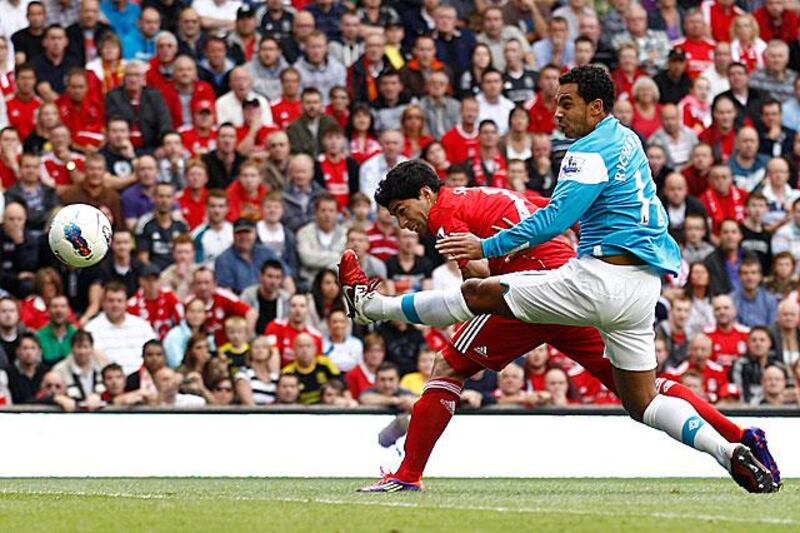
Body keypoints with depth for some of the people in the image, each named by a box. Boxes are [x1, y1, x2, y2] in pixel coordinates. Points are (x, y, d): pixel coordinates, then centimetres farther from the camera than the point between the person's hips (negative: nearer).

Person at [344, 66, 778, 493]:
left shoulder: (592, 152, -12)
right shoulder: (626, 139, 17)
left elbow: (556, 218, -19)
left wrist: (488, 247, -16)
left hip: (601, 279, -9)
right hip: (643, 290, 9)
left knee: (478, 294, 3)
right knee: (641, 403, 11)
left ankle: (370, 304, 13)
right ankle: (730, 452, -6)